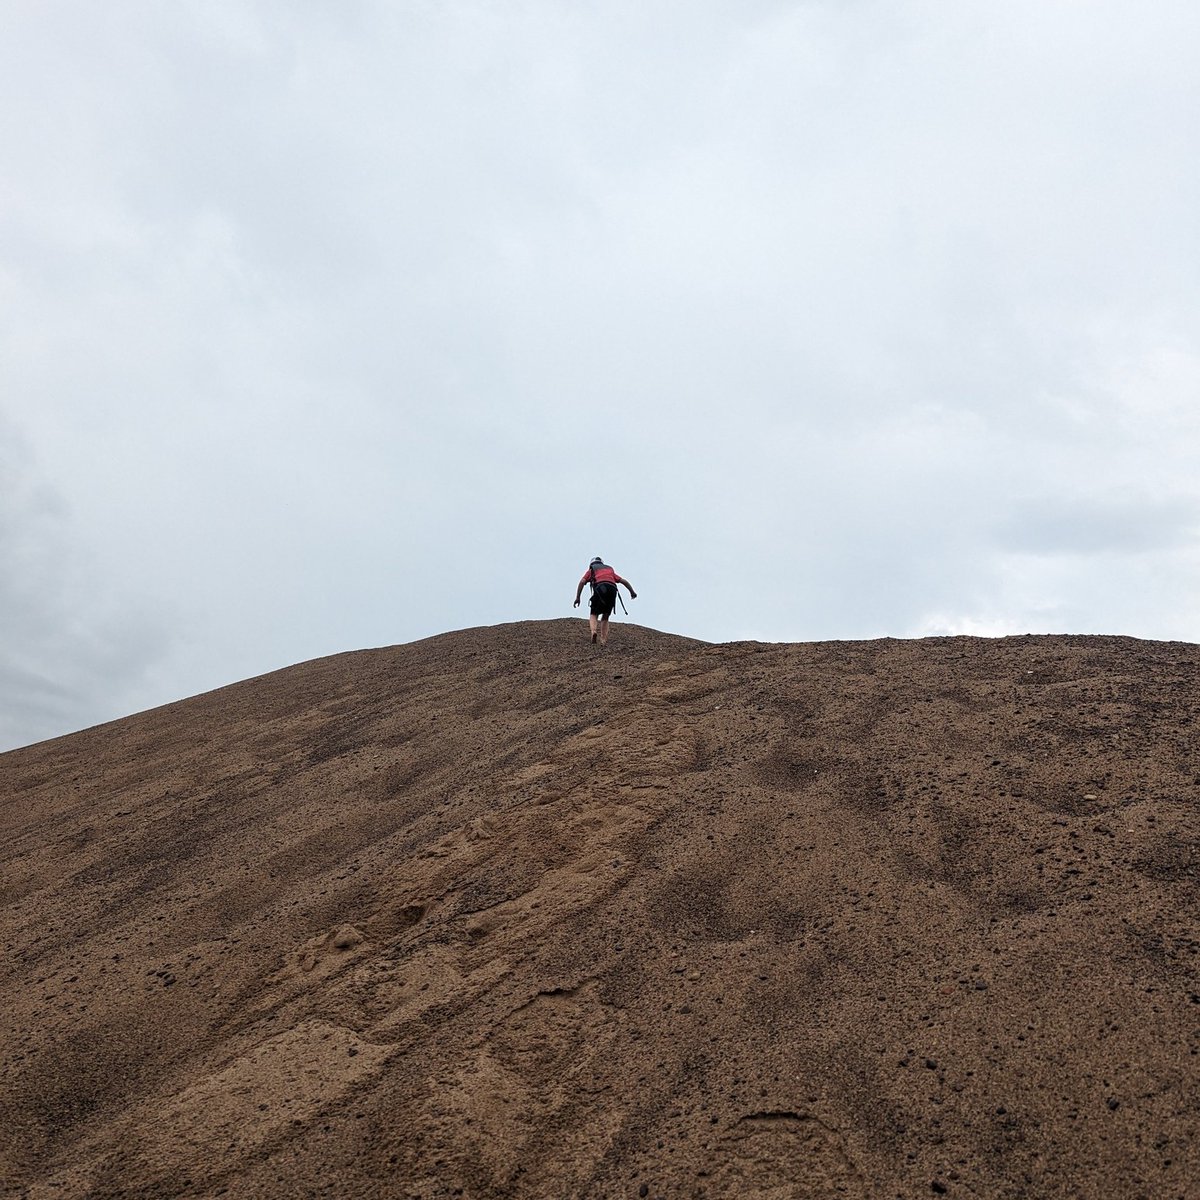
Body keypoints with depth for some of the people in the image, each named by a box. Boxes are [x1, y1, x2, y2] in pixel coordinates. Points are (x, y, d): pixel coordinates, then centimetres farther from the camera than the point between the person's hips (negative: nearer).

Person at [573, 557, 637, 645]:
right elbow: (624, 581, 35)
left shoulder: (591, 571, 27)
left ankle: (594, 631, -21)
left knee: (593, 615, 9)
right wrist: (632, 592, 44)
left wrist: (577, 597, 4)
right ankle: (604, 641, 6)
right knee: (605, 617, 17)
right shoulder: (610, 570, 38)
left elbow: (582, 582, 9)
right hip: (612, 590, 3)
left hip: (600, 589, -3)